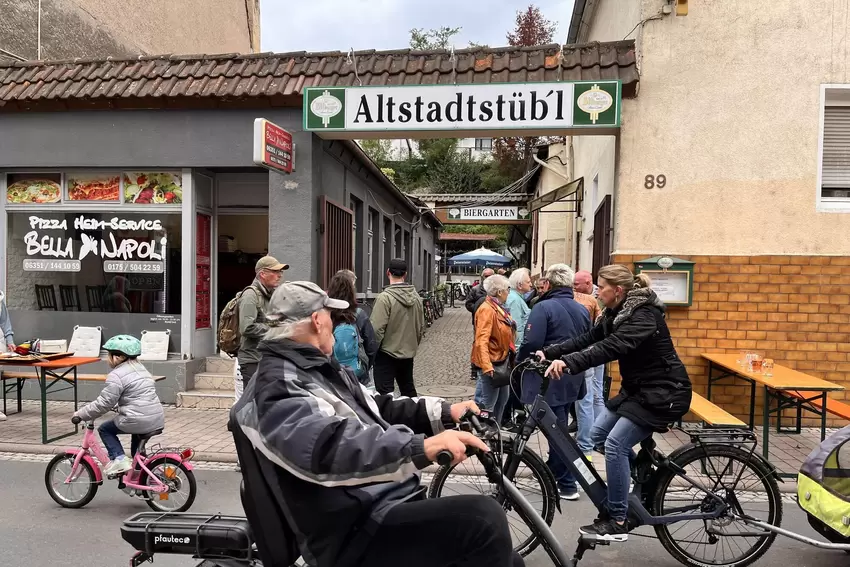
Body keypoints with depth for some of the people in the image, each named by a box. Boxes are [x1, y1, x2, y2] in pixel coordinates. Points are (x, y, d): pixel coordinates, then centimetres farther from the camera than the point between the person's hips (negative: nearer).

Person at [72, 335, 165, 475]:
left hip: (138, 421, -8)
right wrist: (120, 406, 36)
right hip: (158, 419, 8)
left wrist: (80, 414, 2)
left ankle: (118, 459, 3)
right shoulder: (140, 368, 17)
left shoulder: (116, 375, -9)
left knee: (105, 429, 15)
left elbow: (103, 404, -9)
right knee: (136, 437, 37)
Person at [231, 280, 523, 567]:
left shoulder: (322, 371, 17)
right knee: (483, 517, -25)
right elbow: (329, 450, -33)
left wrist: (445, 412, 8)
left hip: (393, 506, 10)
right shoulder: (277, 389, -16)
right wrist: (422, 447, -43)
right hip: (358, 532, -10)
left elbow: (378, 409, 20)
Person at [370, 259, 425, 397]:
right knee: (408, 389, 21)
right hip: (408, 353, 7)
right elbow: (421, 327, 10)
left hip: (387, 354, -6)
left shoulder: (384, 297, -18)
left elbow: (377, 329, -20)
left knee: (385, 393, 0)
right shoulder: (416, 297, 3)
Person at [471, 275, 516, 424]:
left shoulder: (498, 308, 11)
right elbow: (481, 340, -28)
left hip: (502, 362, 11)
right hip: (491, 364, -11)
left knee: (502, 400, 21)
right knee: (486, 405, -3)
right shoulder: (487, 309, -19)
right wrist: (487, 366, -36)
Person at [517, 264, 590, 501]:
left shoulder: (543, 307, -15)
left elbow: (531, 343, -21)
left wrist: (519, 362, -4)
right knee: (558, 426, 20)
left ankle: (567, 485, 9)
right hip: (573, 378, 7)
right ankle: (552, 471, 35)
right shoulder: (582, 310, 9)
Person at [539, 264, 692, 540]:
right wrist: (549, 353, -10)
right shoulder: (616, 313, 6)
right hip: (636, 388, 10)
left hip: (663, 393, -10)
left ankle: (618, 522, -4)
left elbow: (611, 347, -40)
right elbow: (587, 339, 0)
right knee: (599, 433, 8)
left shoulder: (644, 315, -24)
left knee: (615, 443, -15)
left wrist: (568, 363, -51)